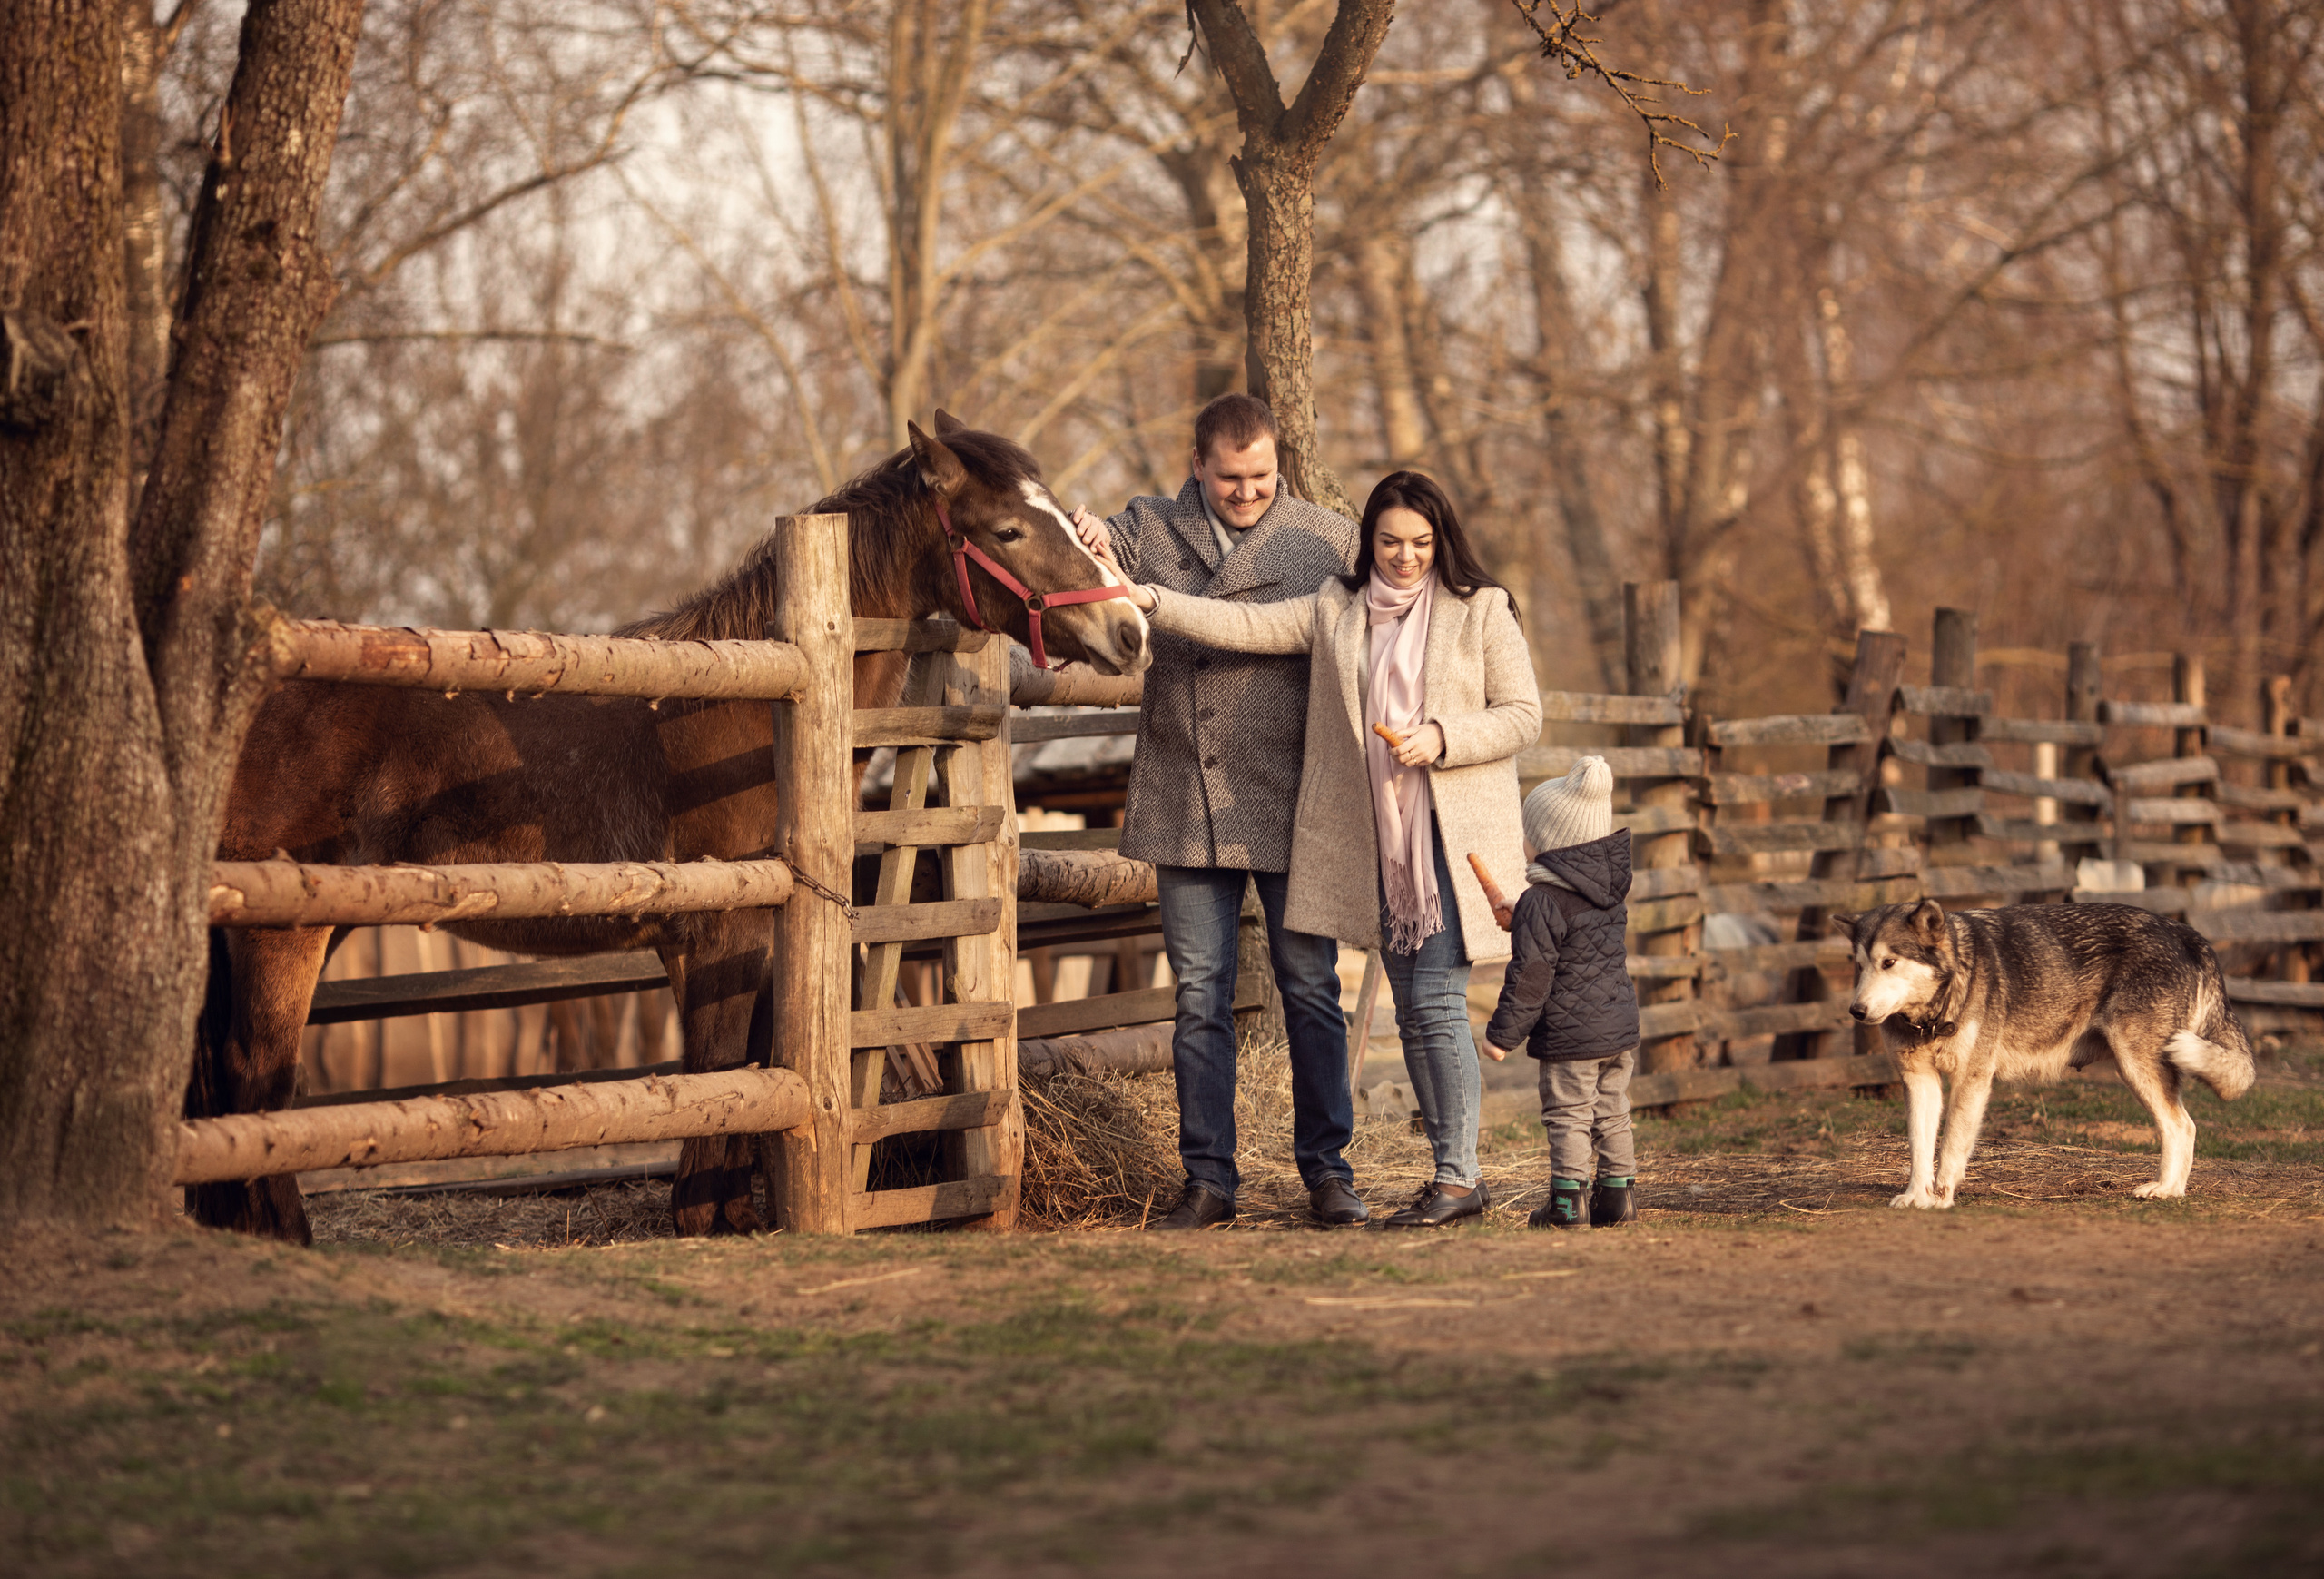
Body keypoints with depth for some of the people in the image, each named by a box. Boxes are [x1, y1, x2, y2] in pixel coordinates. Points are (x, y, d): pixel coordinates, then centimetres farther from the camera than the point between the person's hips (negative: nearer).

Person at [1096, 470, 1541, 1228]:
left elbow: (1523, 715, -1)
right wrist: (1148, 600, -9)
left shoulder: (1483, 610, -1)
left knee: (1437, 1002, -13)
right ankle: (1452, 1174, 16)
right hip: (1377, 842, 5)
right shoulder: (1336, 610, 9)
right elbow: (1245, 625, 1)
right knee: (1411, 1011, 8)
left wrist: (1442, 738, -16)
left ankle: (1458, 1177, -9)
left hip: (1455, 838, -5)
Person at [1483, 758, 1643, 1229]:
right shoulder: (1612, 888, 8)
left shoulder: (1541, 903, -16)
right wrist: (1520, 925, 33)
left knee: (1568, 1117, -1)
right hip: (1622, 1028, 8)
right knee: (1612, 1114, 14)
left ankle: (1566, 1202, -1)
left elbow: (1530, 978, -16)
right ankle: (1617, 1195, 17)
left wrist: (1503, 1032, -7)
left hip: (1570, 1032, -8)